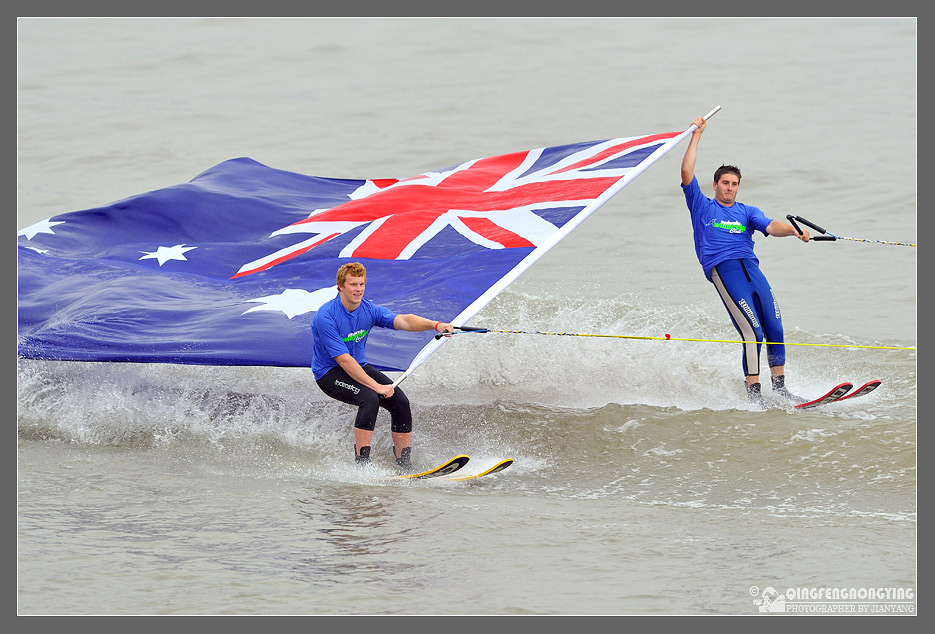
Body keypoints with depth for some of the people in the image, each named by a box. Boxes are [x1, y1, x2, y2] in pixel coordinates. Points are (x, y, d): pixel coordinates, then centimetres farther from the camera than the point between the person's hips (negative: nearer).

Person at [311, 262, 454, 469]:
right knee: (369, 398, -31)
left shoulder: (369, 310, -5)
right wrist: (376, 386, -32)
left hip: (360, 367, 7)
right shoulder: (326, 317, -23)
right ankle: (361, 464, -25)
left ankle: (404, 464, -2)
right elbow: (343, 360, -27)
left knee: (400, 402, -11)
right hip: (329, 373, -7)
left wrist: (435, 325, -38)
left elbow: (402, 321, -20)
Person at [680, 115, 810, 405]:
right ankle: (753, 394, -15)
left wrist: (794, 231, -15)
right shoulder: (702, 207, 16)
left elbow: (770, 226, 6)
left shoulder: (746, 212, 24)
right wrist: (696, 136, 8)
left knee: (775, 329, -5)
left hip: (751, 269, 5)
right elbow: (686, 173, 5)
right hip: (723, 270, -5)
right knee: (753, 332, -16)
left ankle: (779, 388, 3)